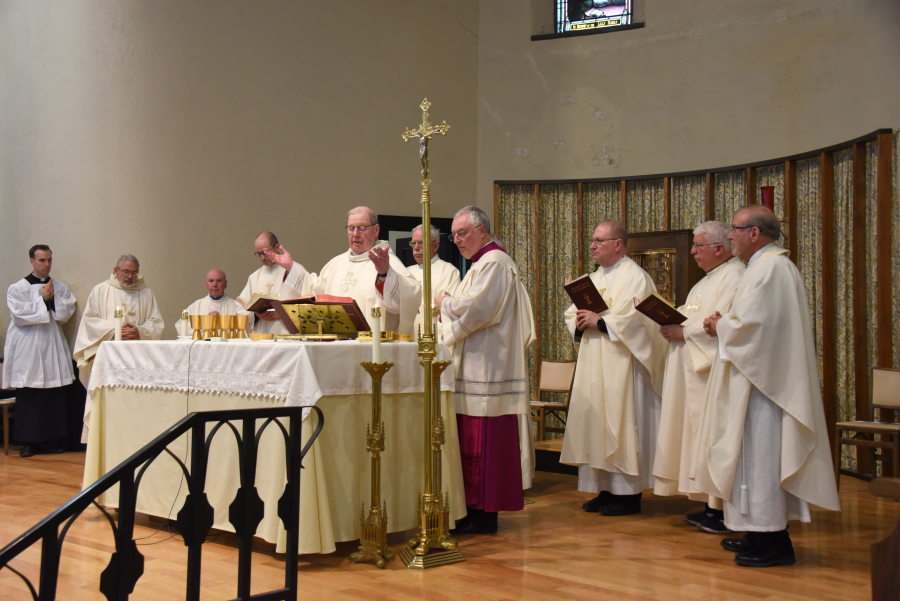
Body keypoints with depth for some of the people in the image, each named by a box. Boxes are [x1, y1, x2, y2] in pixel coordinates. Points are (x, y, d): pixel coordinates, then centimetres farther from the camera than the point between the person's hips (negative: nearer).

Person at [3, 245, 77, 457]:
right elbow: (19, 314, -11)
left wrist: (53, 298, -10)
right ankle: (29, 442, 7)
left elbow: (66, 313, 2)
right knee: (28, 398, 0)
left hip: (54, 348, 3)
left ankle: (53, 440, 9)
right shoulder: (17, 288, 2)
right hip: (27, 350, -2)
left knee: (55, 398, 1)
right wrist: (43, 299, -8)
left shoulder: (61, 288, 11)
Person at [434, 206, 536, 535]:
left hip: (488, 370, -10)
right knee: (472, 442, 11)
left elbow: (476, 309, -22)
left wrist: (446, 304, -5)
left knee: (482, 443, -6)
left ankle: (483, 516, 1)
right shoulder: (483, 263, 22)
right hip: (477, 369, 10)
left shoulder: (494, 263, -12)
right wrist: (450, 307, 7)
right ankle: (477, 509, 17)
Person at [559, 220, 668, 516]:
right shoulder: (595, 278, 18)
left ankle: (628, 494, 3)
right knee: (597, 425, 8)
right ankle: (606, 490, 16)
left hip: (621, 367, -8)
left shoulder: (635, 277, -8)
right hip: (594, 368, 8)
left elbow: (638, 320, -20)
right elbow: (573, 314, 18)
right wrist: (579, 322, -4)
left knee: (620, 425, -5)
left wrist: (600, 321, -19)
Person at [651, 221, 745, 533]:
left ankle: (723, 511, -1)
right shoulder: (711, 278, 21)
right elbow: (694, 316, 24)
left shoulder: (734, 276, -12)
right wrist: (670, 318, 5)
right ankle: (711, 505, 16)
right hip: (694, 371, 10)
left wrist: (683, 333, -16)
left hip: (713, 372, -10)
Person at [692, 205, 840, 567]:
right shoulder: (768, 265, 18)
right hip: (759, 377, 11)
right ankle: (762, 535, 22)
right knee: (756, 454, 14)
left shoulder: (770, 268, -16)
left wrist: (720, 327, -5)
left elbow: (750, 324, -24)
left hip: (763, 381, -11)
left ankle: (772, 544, 1)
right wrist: (725, 324, 7)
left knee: (761, 454, -6)